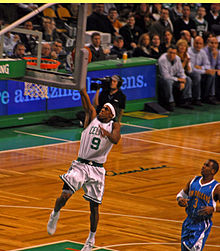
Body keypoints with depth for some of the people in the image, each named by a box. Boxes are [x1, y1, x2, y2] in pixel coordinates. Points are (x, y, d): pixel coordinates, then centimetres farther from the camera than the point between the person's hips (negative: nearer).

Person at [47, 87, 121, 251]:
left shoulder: (114, 126, 3)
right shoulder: (92, 116, 7)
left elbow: (115, 139, -19)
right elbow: (85, 98, -5)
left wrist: (107, 132, -39)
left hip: (97, 169, 0)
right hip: (80, 165, 1)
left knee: (94, 206, 4)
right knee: (65, 195, -17)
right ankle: (55, 214, 15)